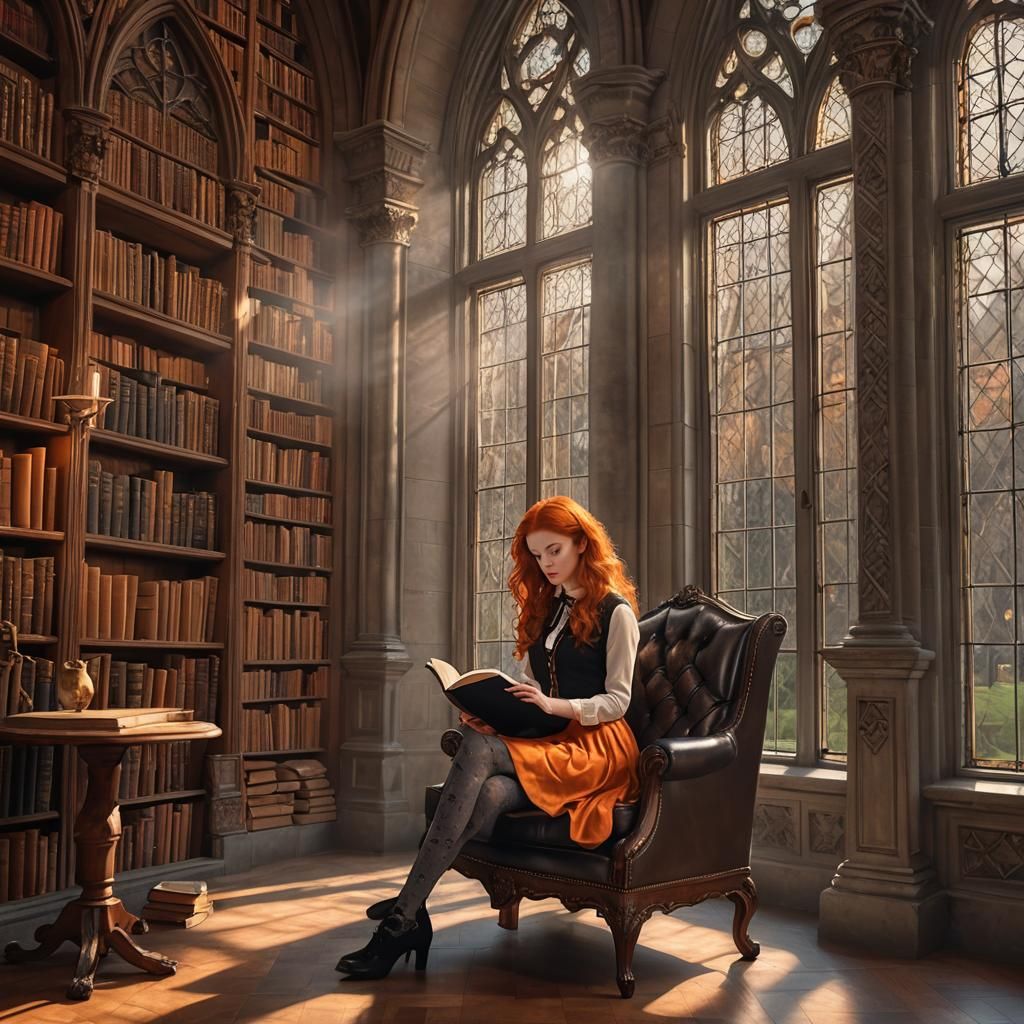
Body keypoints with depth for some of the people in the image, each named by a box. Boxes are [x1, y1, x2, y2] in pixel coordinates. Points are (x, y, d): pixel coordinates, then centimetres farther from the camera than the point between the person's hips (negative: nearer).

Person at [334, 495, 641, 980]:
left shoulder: (615, 611, 0)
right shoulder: (544, 607, 21)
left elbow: (617, 701, -6)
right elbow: (531, 687, 16)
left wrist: (553, 704, -22)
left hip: (597, 744, -5)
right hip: (546, 740, 6)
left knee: (479, 751, -32)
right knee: (489, 794, -33)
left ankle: (403, 914, -33)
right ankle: (409, 916, -37)